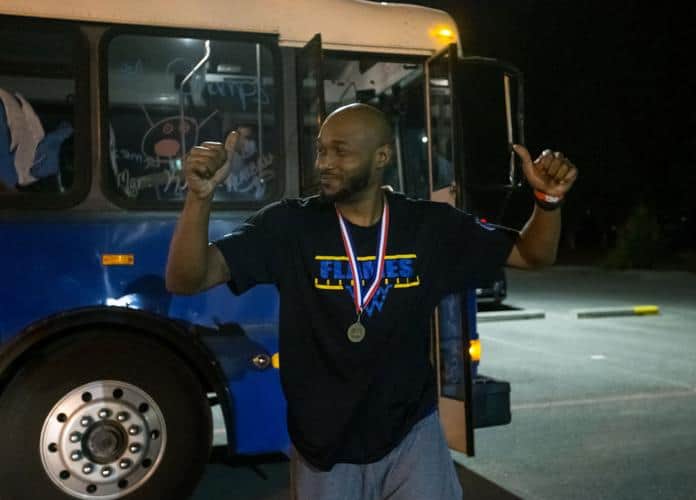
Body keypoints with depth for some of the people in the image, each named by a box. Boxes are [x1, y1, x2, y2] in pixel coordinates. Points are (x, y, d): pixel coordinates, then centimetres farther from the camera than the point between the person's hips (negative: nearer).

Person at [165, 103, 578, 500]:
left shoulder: (431, 225, -5)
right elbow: (186, 280, -16)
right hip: (323, 447, 0)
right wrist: (200, 196, -32)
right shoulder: (289, 226, -10)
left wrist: (548, 199, -17)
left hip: (412, 435, 1)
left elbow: (533, 255, 2)